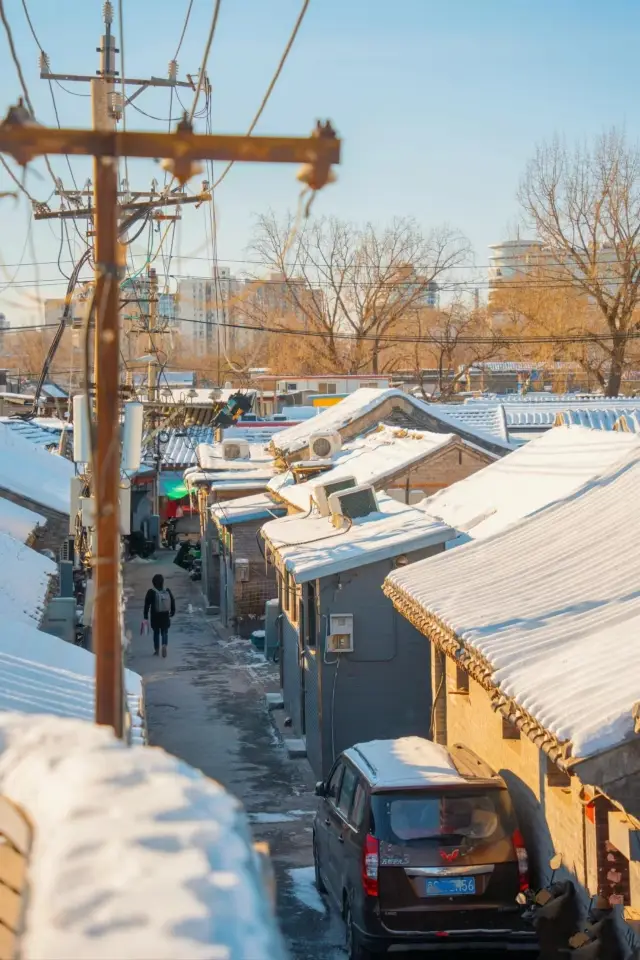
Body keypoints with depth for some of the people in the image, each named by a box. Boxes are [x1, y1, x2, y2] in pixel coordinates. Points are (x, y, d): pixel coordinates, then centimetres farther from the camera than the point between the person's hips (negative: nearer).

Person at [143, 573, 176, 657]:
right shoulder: (167, 591, -2)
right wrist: (172, 612, 17)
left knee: (156, 632, 13)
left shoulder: (151, 592, -10)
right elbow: (173, 602, 3)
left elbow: (147, 605, -10)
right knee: (164, 632, 10)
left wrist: (145, 617, -7)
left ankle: (156, 650, 17)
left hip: (155, 616, -1)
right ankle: (164, 646, -16)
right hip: (165, 616, 1)